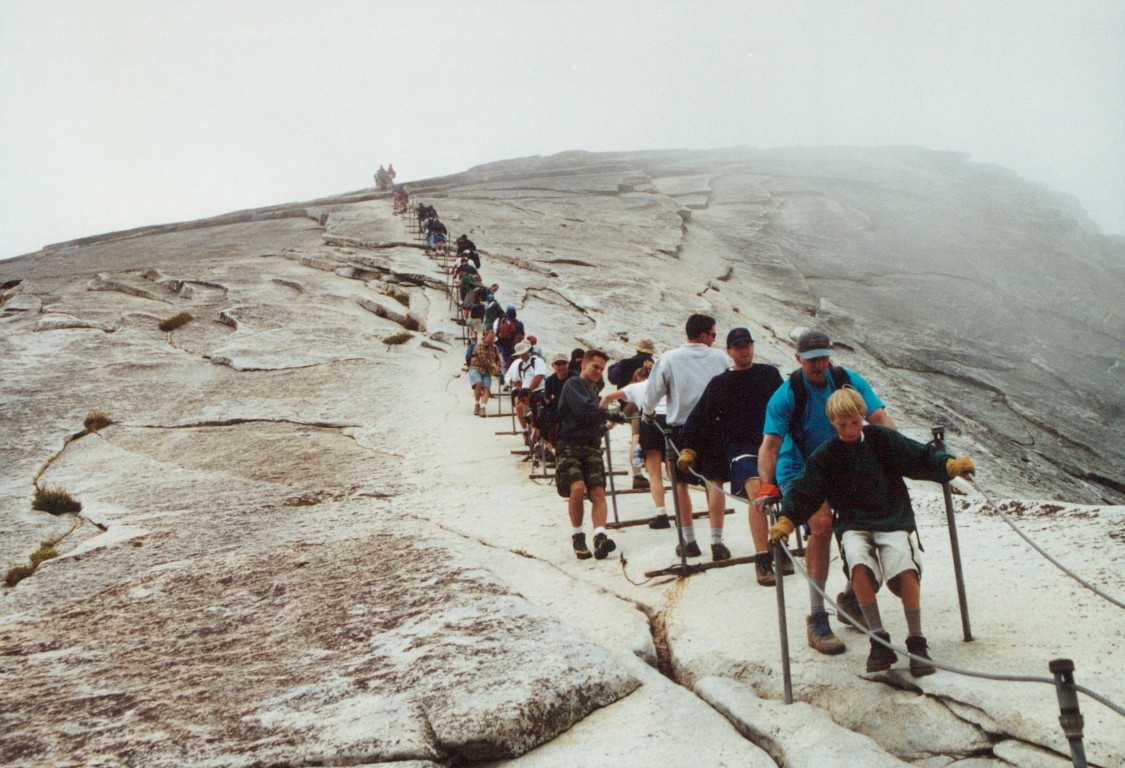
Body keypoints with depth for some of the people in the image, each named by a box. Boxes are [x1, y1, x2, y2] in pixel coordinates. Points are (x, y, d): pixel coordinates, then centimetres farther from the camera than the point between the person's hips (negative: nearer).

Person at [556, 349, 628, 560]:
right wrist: (610, 415, -11)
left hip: (592, 449, 7)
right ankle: (577, 536, -8)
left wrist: (603, 428, 13)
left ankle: (599, 537, -29)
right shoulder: (573, 385, 1)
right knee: (577, 488, -25)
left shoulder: (592, 392, 28)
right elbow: (584, 409, -16)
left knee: (598, 492, -15)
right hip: (570, 447, -7)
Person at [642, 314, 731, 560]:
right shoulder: (720, 358, 2)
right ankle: (717, 542, -3)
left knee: (680, 483, 12)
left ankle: (689, 540, 16)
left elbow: (653, 393, 2)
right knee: (713, 483, 2)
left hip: (680, 427, 0)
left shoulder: (669, 359, -2)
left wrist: (648, 413, 23)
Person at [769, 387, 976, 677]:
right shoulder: (826, 456, 6)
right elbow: (803, 492, 3)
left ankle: (916, 641, -13)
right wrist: (785, 521, -12)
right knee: (859, 565, -32)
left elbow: (920, 458, 4)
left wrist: (950, 465, -12)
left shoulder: (882, 439, 4)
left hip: (893, 519, 0)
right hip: (853, 524, 0)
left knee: (906, 567, -29)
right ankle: (879, 640, -20)